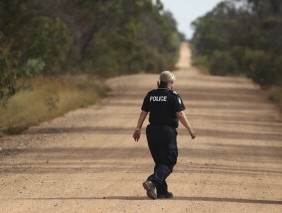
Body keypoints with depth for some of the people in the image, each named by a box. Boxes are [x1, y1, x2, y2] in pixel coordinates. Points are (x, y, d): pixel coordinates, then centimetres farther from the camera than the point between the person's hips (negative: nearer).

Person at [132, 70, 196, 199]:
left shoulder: (150, 95, 8)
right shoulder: (173, 96, -7)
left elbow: (143, 113, 8)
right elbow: (180, 115, -10)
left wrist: (138, 129, 15)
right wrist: (190, 130, -4)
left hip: (152, 131, 6)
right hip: (167, 131, -6)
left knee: (159, 162, 15)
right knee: (168, 162, -2)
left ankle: (162, 191, 16)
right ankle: (152, 181, -26)